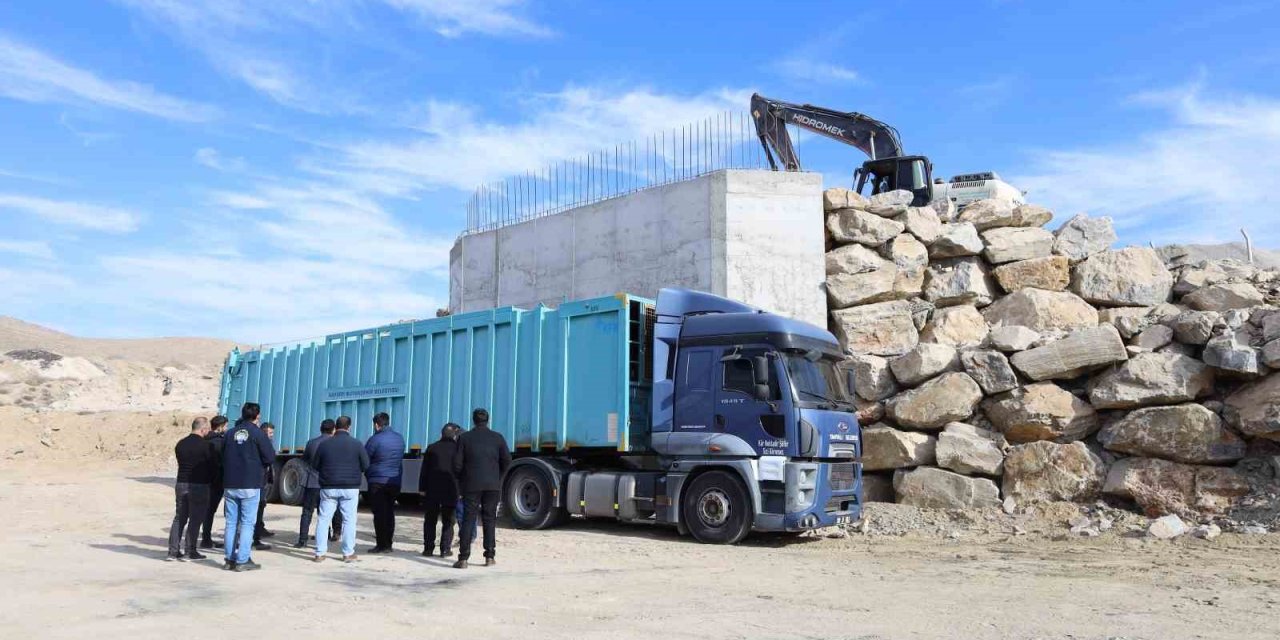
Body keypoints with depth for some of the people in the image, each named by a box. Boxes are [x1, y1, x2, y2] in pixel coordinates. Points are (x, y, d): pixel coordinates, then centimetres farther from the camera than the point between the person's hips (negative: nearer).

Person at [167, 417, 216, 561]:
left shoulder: (180, 444, 7)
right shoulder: (206, 445, -12)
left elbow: (180, 462, 11)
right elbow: (213, 465, -7)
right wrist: (211, 481, 11)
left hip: (181, 484, 6)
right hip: (199, 485, -6)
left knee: (179, 518, 13)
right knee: (195, 519, 2)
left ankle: (173, 551, 13)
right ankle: (189, 552, 4)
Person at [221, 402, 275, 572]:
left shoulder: (230, 433, 7)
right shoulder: (258, 433, -7)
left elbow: (223, 457, 13)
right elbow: (269, 457, -6)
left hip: (230, 485, 5)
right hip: (250, 485, -4)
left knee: (231, 522, 11)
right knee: (247, 523, 0)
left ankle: (230, 559, 15)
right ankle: (242, 561, -1)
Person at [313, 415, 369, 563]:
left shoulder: (324, 444, 0)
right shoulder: (356, 444, -6)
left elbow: (316, 466, 7)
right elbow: (365, 465, -3)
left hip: (328, 488, 2)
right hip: (350, 488, -2)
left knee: (324, 519, 8)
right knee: (349, 520, 5)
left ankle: (320, 553, 8)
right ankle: (348, 553, 6)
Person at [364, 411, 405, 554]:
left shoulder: (375, 439, -12)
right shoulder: (400, 438, 7)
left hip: (378, 482, -6)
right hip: (395, 482, 6)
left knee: (379, 514, -1)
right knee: (390, 513, 11)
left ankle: (382, 545, 0)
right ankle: (388, 544, 14)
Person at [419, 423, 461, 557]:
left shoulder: (432, 448, 5)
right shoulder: (457, 449, 0)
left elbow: (424, 470, 4)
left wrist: (422, 488, 7)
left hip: (432, 490, 1)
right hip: (451, 490, -1)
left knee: (430, 521, 9)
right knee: (448, 521, 5)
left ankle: (428, 548, 7)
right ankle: (445, 549, 1)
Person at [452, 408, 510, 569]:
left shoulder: (464, 438, -1)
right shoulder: (498, 438, 2)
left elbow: (457, 463, -3)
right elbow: (507, 461, 1)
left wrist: (461, 481, 12)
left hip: (471, 485, -1)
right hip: (492, 485, 1)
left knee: (468, 519, 2)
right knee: (489, 520, 10)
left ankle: (463, 559, -3)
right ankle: (490, 557, 10)